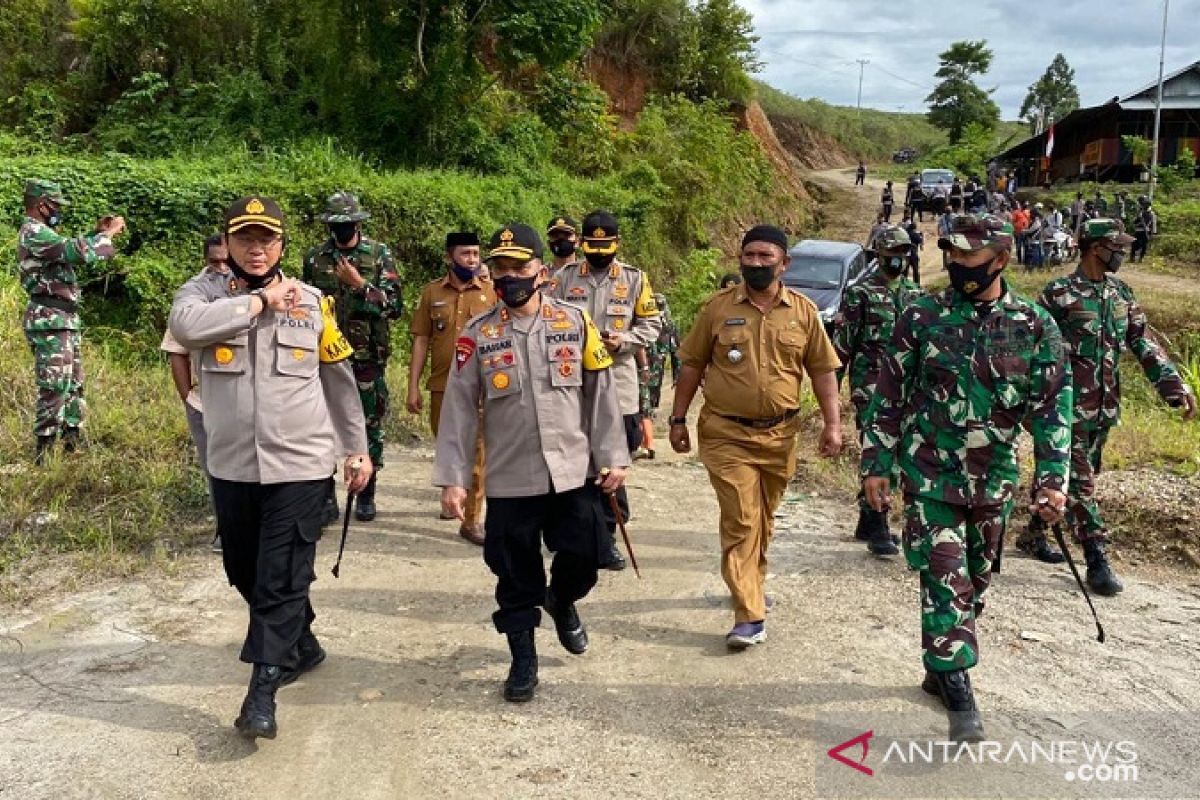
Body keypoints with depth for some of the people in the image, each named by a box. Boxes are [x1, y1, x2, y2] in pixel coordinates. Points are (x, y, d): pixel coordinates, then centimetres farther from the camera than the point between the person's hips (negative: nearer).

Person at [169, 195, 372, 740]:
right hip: (232, 466, 2)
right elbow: (185, 326, -25)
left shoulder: (312, 302, 3)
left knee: (282, 580, -4)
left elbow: (340, 382, 10)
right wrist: (262, 300, -18)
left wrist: (357, 450, 10)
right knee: (246, 572, 17)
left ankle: (262, 692, 3)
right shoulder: (205, 291, 0)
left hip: (299, 465, -2)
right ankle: (302, 644, 41)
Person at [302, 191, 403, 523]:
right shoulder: (314, 258, 6)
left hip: (368, 358, -2)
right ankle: (326, 498, 11)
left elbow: (395, 306, -7)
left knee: (370, 426, 6)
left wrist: (359, 284, -17)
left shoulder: (379, 255, -1)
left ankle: (366, 494, 19)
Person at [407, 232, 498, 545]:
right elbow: (421, 341, 5)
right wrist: (413, 387, 1)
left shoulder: (491, 292, 2)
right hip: (442, 386, 2)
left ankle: (472, 519, 5)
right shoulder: (432, 292, 4)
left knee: (476, 452, -2)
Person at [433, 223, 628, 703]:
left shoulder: (575, 323, 0)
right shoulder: (477, 335, -2)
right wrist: (452, 478, -5)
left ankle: (561, 601, 39)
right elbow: (459, 409, -2)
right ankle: (523, 659, 24)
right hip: (509, 480, -1)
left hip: (574, 473, 1)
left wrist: (613, 457, 2)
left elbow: (601, 394, 4)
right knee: (516, 575, 7)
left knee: (584, 556, 5)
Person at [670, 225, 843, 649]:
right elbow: (692, 365, 4)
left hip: (779, 435, 3)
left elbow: (822, 371, 6)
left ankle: (752, 585, 38)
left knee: (763, 519, 16)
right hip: (726, 435, -2)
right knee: (740, 521, -7)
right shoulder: (718, 307, -2)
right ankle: (750, 616, -6)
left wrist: (833, 424, -1)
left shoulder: (803, 311, 2)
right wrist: (678, 419, 3)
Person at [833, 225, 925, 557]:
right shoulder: (859, 294, -3)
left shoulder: (916, 295, 14)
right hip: (871, 386, -6)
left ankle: (866, 523, 22)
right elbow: (841, 343, -4)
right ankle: (877, 529, -8)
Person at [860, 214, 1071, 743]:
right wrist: (876, 465, -2)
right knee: (944, 580, -8)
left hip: (993, 481, 3)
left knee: (975, 580, 14)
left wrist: (1052, 479, -8)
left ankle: (940, 668, 32)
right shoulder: (922, 318, -4)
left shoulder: (1035, 327, -2)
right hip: (929, 475, -2)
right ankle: (957, 690, -2)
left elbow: (1053, 408, -1)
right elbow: (888, 398, 0)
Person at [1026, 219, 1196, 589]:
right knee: (1079, 481, -5)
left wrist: (1176, 386, -2)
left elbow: (1143, 342, 7)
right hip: (1069, 406, -7)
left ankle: (1034, 535, 30)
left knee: (1067, 475, 15)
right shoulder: (1060, 294, -10)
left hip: (1105, 406, 7)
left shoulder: (1121, 293, 9)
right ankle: (1096, 561, -2)